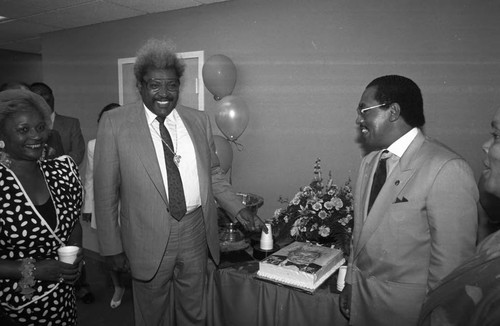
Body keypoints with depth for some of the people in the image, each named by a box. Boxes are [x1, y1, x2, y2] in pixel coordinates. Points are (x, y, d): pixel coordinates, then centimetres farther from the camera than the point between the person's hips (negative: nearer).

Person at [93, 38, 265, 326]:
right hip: (149, 237, -2)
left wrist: (238, 208, 0)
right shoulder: (114, 124, -7)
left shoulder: (199, 120, 4)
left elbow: (213, 173, 12)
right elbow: (105, 192, -5)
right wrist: (112, 247, -4)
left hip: (196, 233, 3)